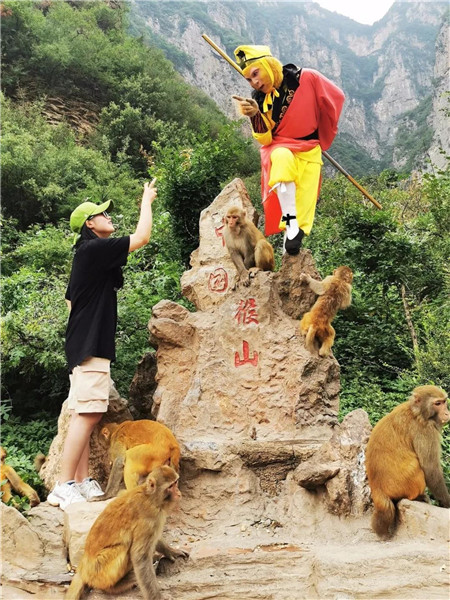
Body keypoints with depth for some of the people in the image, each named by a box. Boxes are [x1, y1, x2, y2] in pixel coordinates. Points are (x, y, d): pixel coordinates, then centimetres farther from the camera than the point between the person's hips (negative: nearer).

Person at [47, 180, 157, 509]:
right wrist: (147, 200, 1)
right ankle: (64, 487, -10)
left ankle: (83, 482, 13)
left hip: (85, 344, 10)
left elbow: (72, 299, 24)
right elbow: (142, 237, -13)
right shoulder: (95, 249, -11)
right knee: (87, 414, -12)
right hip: (91, 345, -10)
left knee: (85, 415, 9)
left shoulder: (88, 254, 19)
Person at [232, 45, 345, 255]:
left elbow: (336, 97, 3)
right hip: (280, 146, -1)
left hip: (310, 150, 1)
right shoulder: (259, 99, -6)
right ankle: (290, 221, -32)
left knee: (306, 204, -13)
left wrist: (324, 136, 12)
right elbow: (265, 139, -9)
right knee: (283, 158, -36)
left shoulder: (307, 78, -12)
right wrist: (255, 116, -28)